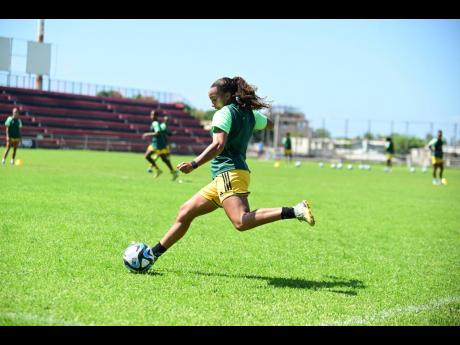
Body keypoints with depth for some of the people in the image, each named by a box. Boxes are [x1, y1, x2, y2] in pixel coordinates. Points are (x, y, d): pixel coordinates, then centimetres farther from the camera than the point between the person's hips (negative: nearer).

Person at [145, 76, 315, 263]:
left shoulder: (224, 113, -6)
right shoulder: (249, 113, 18)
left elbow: (218, 145, -21)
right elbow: (269, 123, 38)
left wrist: (194, 164, -27)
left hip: (229, 173, -10)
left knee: (241, 222, -30)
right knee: (185, 212, 14)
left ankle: (295, 211, -33)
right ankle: (153, 253, 18)